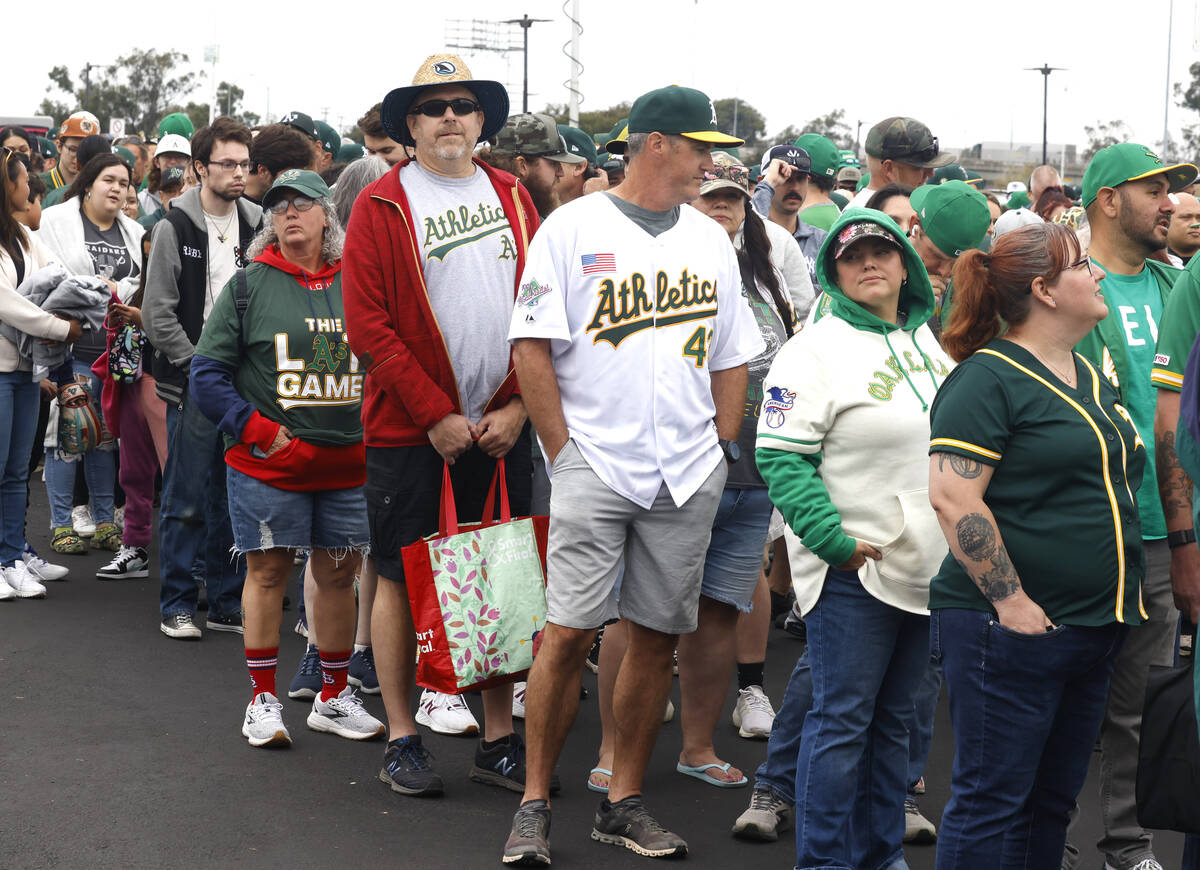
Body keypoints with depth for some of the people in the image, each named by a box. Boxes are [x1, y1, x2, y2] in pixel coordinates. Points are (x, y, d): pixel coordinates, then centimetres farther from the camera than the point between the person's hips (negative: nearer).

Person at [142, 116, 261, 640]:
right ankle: (177, 606, 7)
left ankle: (228, 603, 17)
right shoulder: (176, 227, -5)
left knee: (235, 499, 9)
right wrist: (200, 367, -12)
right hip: (193, 385, -4)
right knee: (187, 499, -1)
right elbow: (158, 313, -7)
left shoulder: (257, 226, 8)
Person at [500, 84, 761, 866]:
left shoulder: (712, 240, 13)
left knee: (657, 637, 6)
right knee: (569, 634, -7)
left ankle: (625, 802, 16)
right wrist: (562, 451, -8)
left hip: (687, 477, 5)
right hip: (594, 467, -4)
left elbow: (732, 358, 18)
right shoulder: (573, 228, -1)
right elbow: (532, 347, -4)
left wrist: (721, 451, 9)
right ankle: (535, 803, 4)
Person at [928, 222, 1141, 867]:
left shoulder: (1091, 376, 15)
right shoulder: (989, 377, -11)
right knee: (993, 801, -3)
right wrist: (1012, 603, -21)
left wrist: (1119, 604, 18)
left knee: (1053, 800, 14)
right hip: (1011, 628, -8)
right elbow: (953, 498, -20)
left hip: (1094, 628, 8)